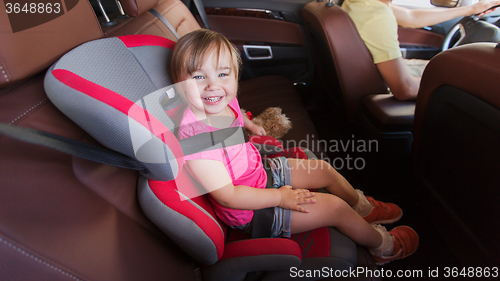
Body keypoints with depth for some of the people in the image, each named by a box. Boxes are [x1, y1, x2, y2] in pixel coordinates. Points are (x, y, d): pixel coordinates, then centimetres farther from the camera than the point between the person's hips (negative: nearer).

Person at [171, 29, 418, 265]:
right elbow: (228, 196, -32)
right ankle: (384, 246, 26)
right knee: (335, 206, -6)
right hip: (249, 211, -8)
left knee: (324, 170, 16)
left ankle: (364, 208, 48)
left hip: (263, 172, 9)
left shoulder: (225, 102, -11)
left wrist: (250, 125, 31)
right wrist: (280, 197, -23)